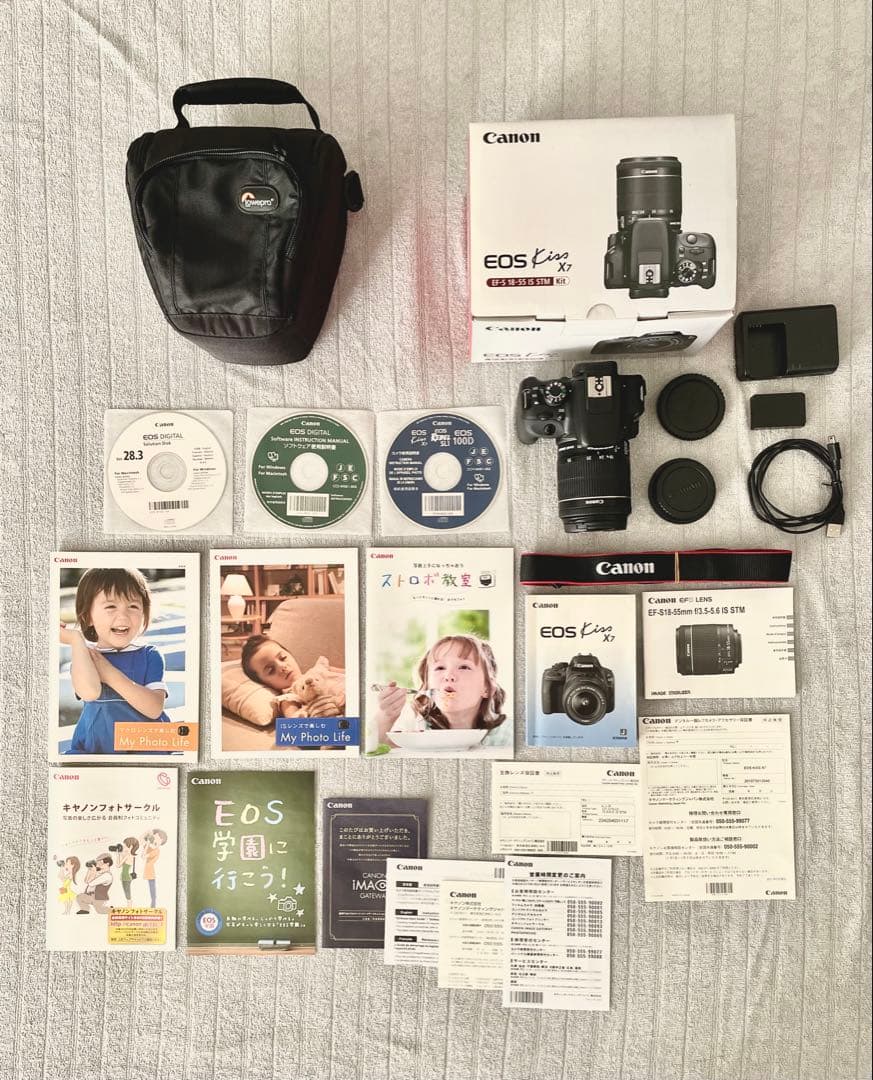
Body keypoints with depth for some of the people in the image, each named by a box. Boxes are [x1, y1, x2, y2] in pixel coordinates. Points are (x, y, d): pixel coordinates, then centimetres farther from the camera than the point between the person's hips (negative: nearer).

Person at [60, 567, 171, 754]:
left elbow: (154, 709, -13)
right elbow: (90, 692, -25)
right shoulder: (85, 657, -1)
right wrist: (76, 639, -15)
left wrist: (110, 674, -16)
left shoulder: (149, 655, 1)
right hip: (93, 748, 0)